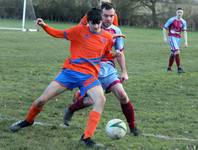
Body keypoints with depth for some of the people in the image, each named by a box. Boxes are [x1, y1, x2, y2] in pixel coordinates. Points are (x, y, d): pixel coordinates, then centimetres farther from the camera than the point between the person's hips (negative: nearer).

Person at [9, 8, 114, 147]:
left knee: (101, 100, -29)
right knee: (42, 100, -1)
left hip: (89, 76, 1)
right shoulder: (80, 30, -3)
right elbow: (60, 34, 7)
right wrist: (44, 26, -6)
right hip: (70, 71, 0)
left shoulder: (108, 37, 3)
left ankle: (87, 137, -23)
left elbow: (107, 55, 20)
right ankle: (28, 120, 32)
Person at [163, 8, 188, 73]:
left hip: (178, 38, 6)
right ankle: (179, 68, -20)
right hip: (172, 37, -6)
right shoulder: (171, 20, -10)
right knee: (177, 52, -19)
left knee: (173, 53, 14)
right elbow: (164, 28, -3)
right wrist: (165, 38, -7)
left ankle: (169, 68, 27)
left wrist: (186, 41, -1)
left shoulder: (183, 22, 4)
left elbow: (185, 32, 6)